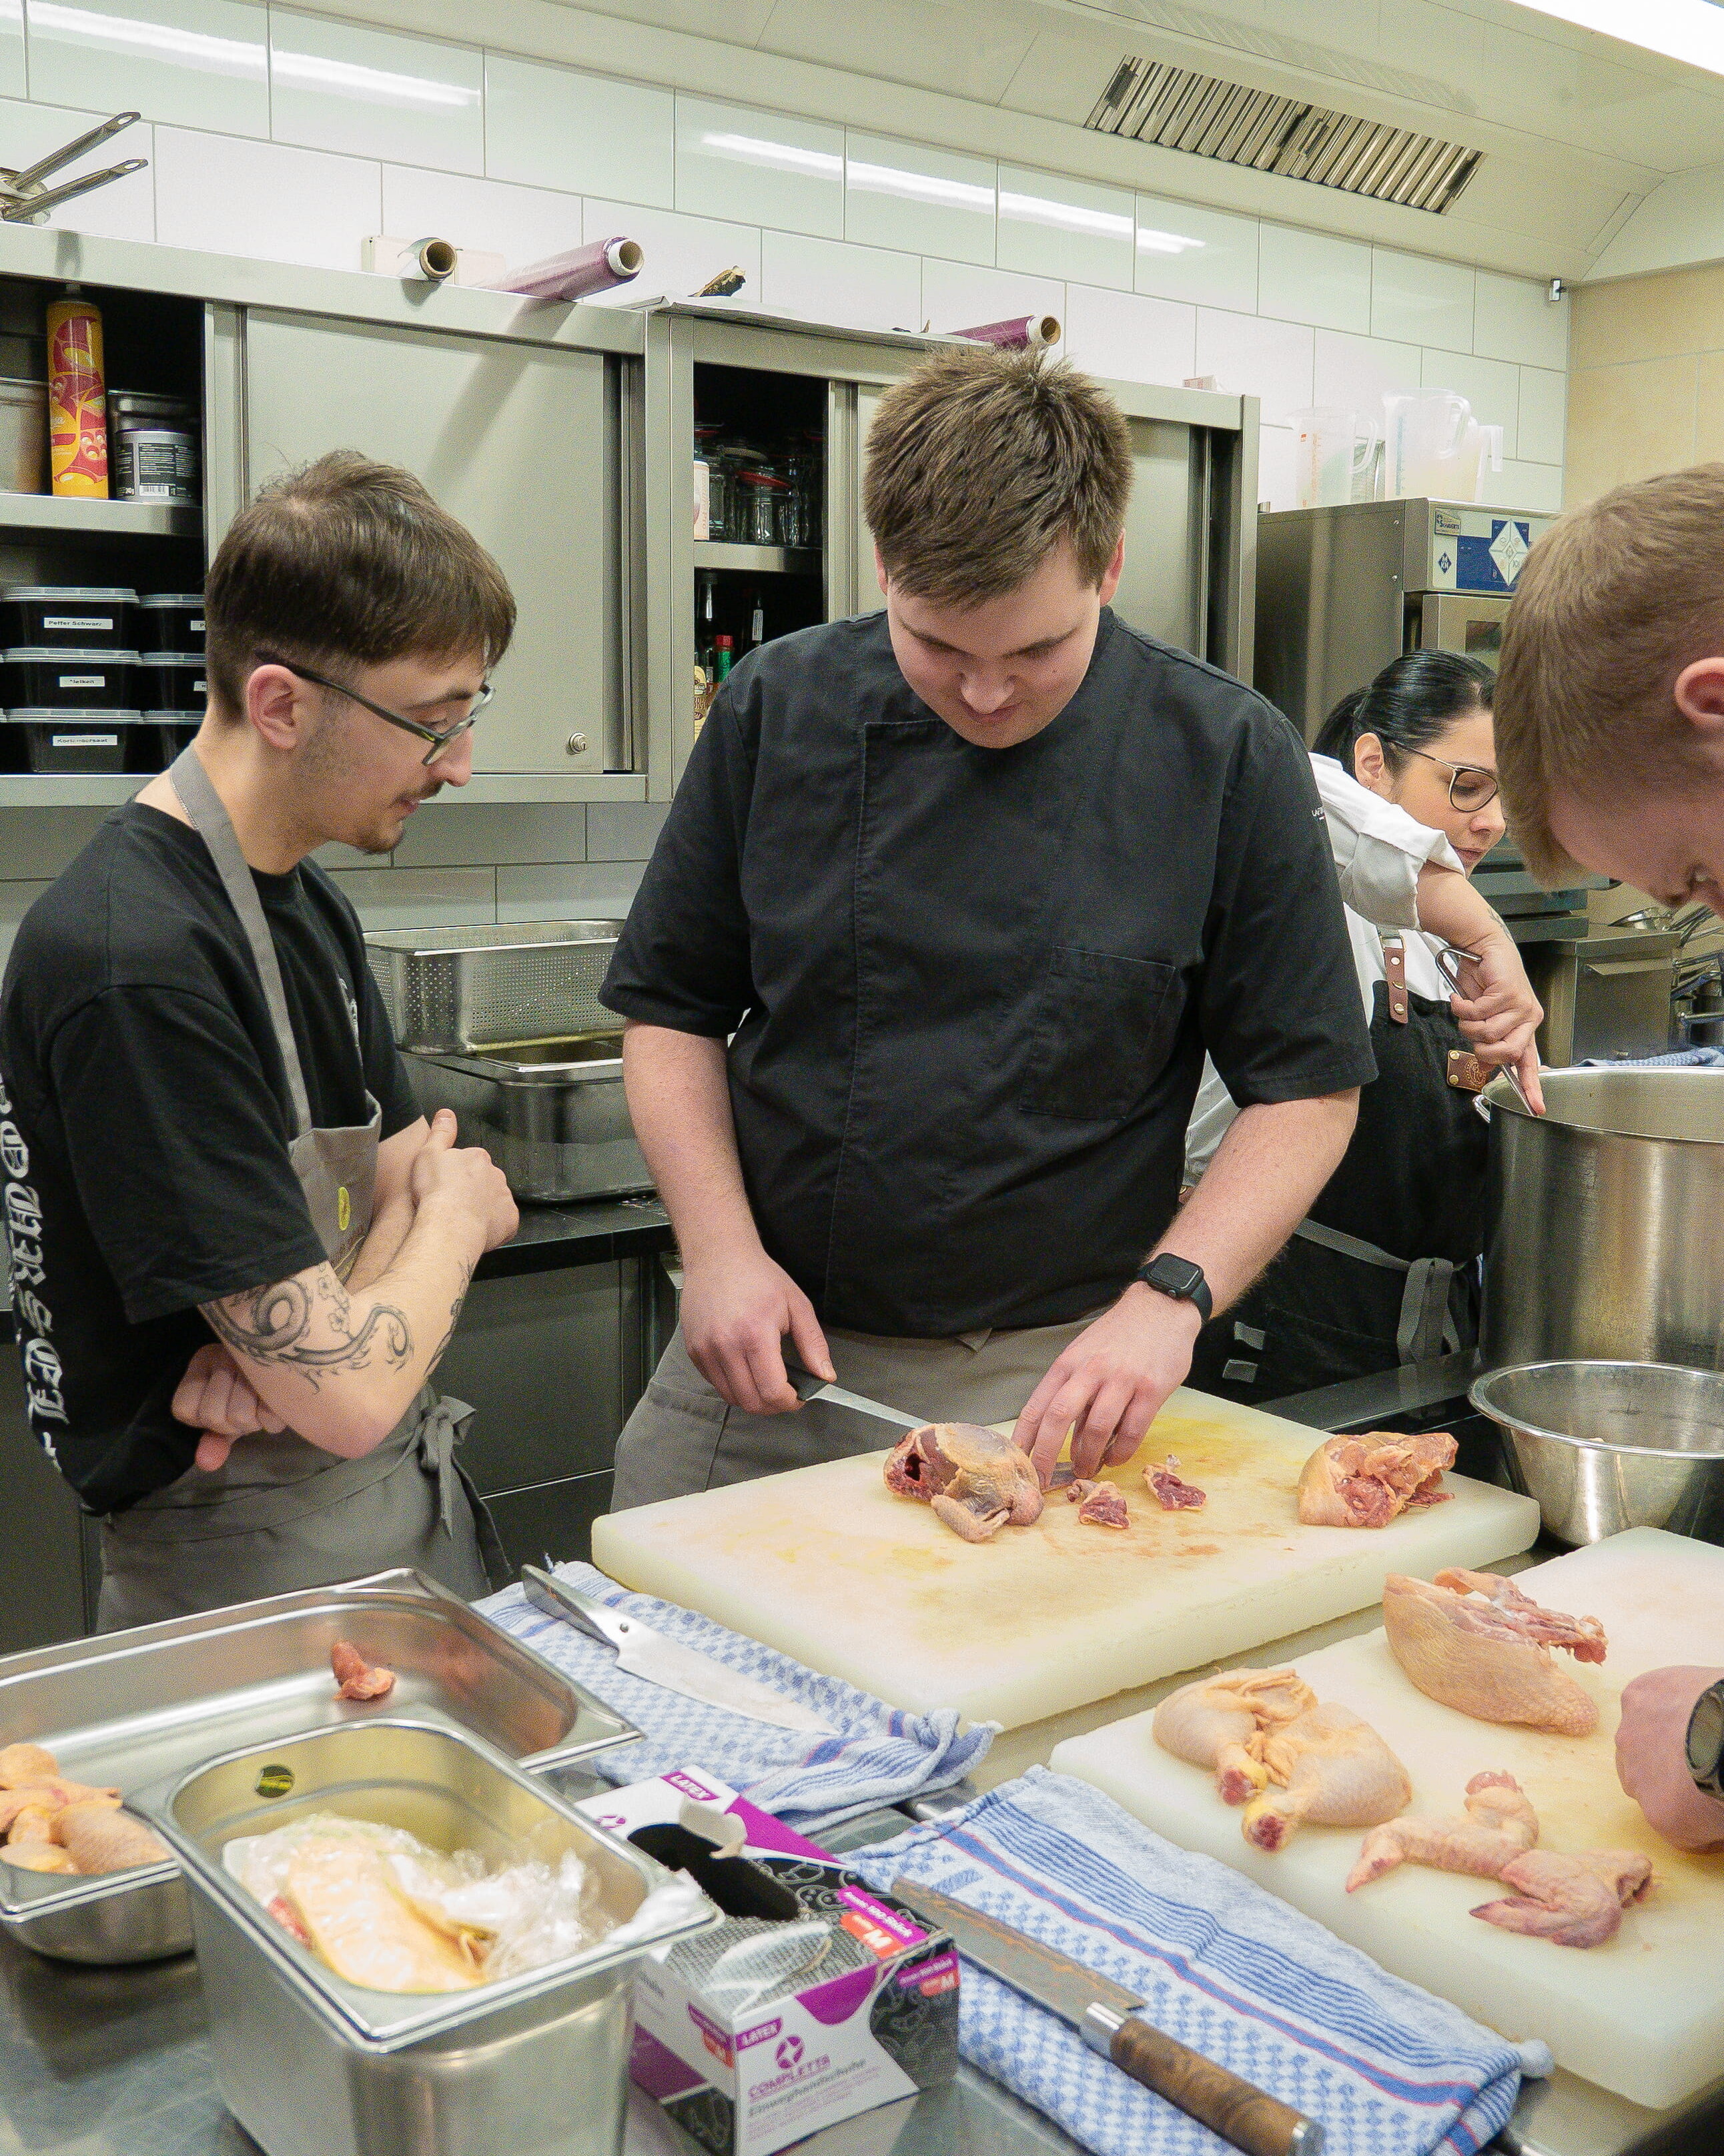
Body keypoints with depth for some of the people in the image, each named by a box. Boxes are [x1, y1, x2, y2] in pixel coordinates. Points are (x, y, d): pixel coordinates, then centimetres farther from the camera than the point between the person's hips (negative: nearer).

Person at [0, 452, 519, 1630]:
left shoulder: (307, 901, 4)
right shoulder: (132, 967, -27)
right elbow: (351, 1399, -28)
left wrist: (286, 1353, -16)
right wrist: (453, 1214, -7)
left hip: (413, 1498, 9)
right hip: (256, 1565, -8)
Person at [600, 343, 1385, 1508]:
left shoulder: (1227, 757, -8)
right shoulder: (779, 709, -4)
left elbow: (1308, 1087, -3)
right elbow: (672, 1012, 4)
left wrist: (1170, 1295, -16)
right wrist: (721, 1247, -9)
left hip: (1053, 1382, -2)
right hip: (768, 1357, 2)